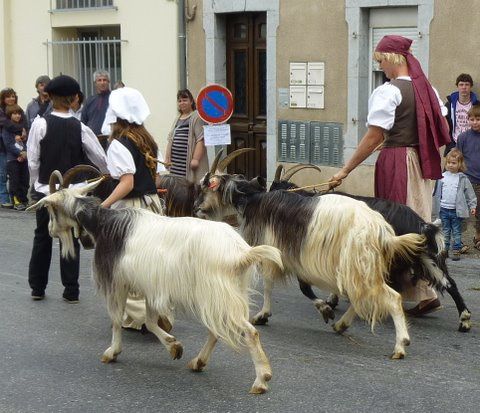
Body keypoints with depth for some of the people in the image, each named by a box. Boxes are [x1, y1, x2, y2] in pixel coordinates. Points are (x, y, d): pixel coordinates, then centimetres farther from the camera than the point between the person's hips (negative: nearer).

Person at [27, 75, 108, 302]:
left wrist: (37, 182, 8)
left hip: (45, 190, 0)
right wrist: (110, 174, 19)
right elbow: (101, 159, -1)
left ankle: (37, 288, 20)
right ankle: (71, 290, 10)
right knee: (71, 239, 8)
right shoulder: (80, 128, -6)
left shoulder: (40, 124, -10)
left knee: (42, 237, 13)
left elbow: (33, 160, -8)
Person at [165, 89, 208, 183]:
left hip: (189, 162, -6)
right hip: (176, 162, 6)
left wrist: (196, 159, -18)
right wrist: (167, 158, 14)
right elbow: (170, 140, 22)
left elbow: (200, 140, -10)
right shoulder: (177, 119, 21)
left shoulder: (197, 117, -1)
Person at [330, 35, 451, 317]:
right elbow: (443, 130, 15)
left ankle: (426, 293, -7)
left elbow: (373, 138, -16)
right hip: (423, 164, 8)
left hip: (397, 166, -8)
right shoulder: (427, 89, 11)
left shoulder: (388, 92, -12)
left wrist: (345, 171, -11)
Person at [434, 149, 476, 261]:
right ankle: (444, 249, 18)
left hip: (457, 211, -2)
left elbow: (470, 194, 5)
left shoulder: (463, 178, -2)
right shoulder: (442, 177, 4)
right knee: (445, 231, 11)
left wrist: (472, 206, 1)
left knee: (456, 232, 4)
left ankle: (456, 251, 9)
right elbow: (438, 193, 12)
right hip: (444, 210, 2)